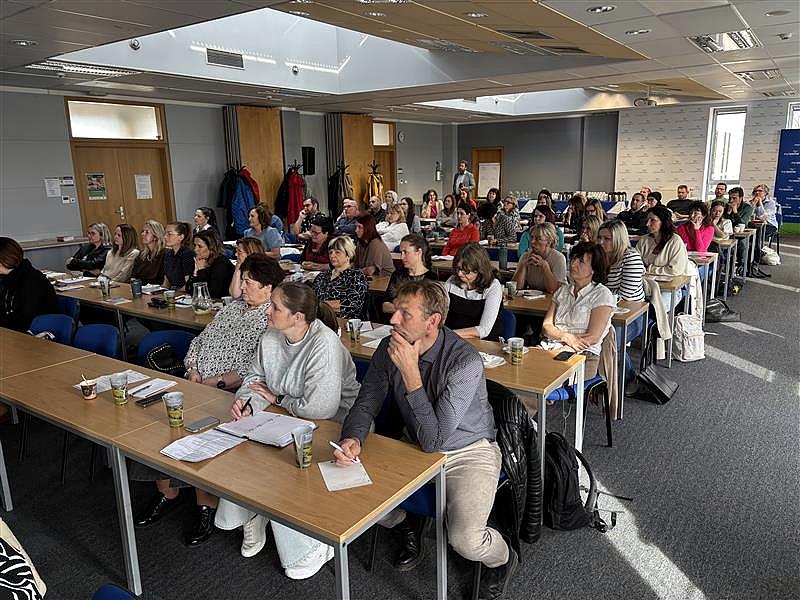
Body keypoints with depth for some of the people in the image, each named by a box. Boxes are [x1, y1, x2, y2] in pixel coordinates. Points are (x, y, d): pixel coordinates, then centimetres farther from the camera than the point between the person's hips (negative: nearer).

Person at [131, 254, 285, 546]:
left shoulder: (273, 321, -6)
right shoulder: (231, 308, 18)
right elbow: (199, 342, 20)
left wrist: (215, 382, -16)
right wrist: (193, 372, 2)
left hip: (229, 394, -7)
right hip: (194, 385, 7)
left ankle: (207, 504, -11)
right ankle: (167, 492, 4)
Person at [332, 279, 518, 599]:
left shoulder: (465, 361, -30)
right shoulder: (388, 348, -13)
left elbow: (433, 440, -32)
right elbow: (366, 403, -5)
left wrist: (410, 372, -37)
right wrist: (353, 439, -27)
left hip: (468, 451, -5)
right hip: (416, 446, 6)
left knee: (465, 540, -24)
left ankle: (503, 559, 15)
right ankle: (411, 523, 25)